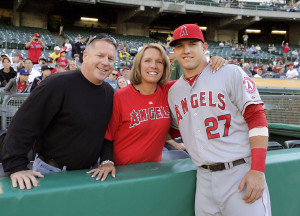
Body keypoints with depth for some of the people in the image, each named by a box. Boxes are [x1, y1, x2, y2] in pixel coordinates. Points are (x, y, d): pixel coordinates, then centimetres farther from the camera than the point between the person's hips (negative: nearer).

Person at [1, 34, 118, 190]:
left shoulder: (109, 93, 2)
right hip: (50, 173, -5)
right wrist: (17, 167, -24)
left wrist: (107, 160, 0)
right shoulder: (58, 84, -19)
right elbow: (23, 126, -21)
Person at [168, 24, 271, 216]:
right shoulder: (173, 91, 13)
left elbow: (257, 119, -9)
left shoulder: (231, 74, -3)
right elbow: (173, 129, 26)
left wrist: (258, 171, -15)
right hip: (204, 179, 5)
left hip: (242, 175, -4)